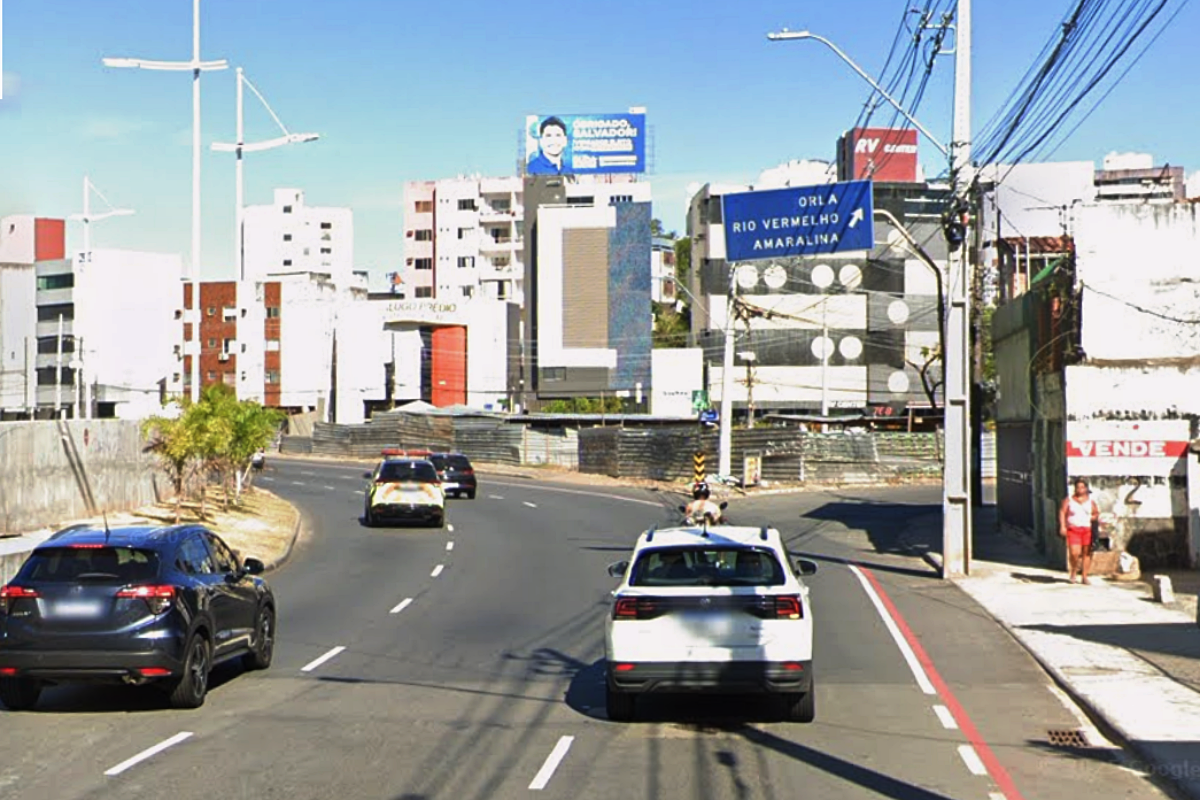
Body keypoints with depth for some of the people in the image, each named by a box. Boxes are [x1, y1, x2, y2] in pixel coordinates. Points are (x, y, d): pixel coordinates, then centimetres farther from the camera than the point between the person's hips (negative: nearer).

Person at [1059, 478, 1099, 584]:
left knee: (1086, 553, 0)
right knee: (1074, 553, -14)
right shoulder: (1069, 500, 5)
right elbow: (1062, 512, 1)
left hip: (1087, 529, 2)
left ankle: (1084, 576, 8)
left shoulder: (1090, 500, 10)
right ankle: (1073, 572, 11)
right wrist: (1062, 526, -9)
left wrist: (1092, 518, -5)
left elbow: (1096, 513, 16)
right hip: (1073, 529, -2)